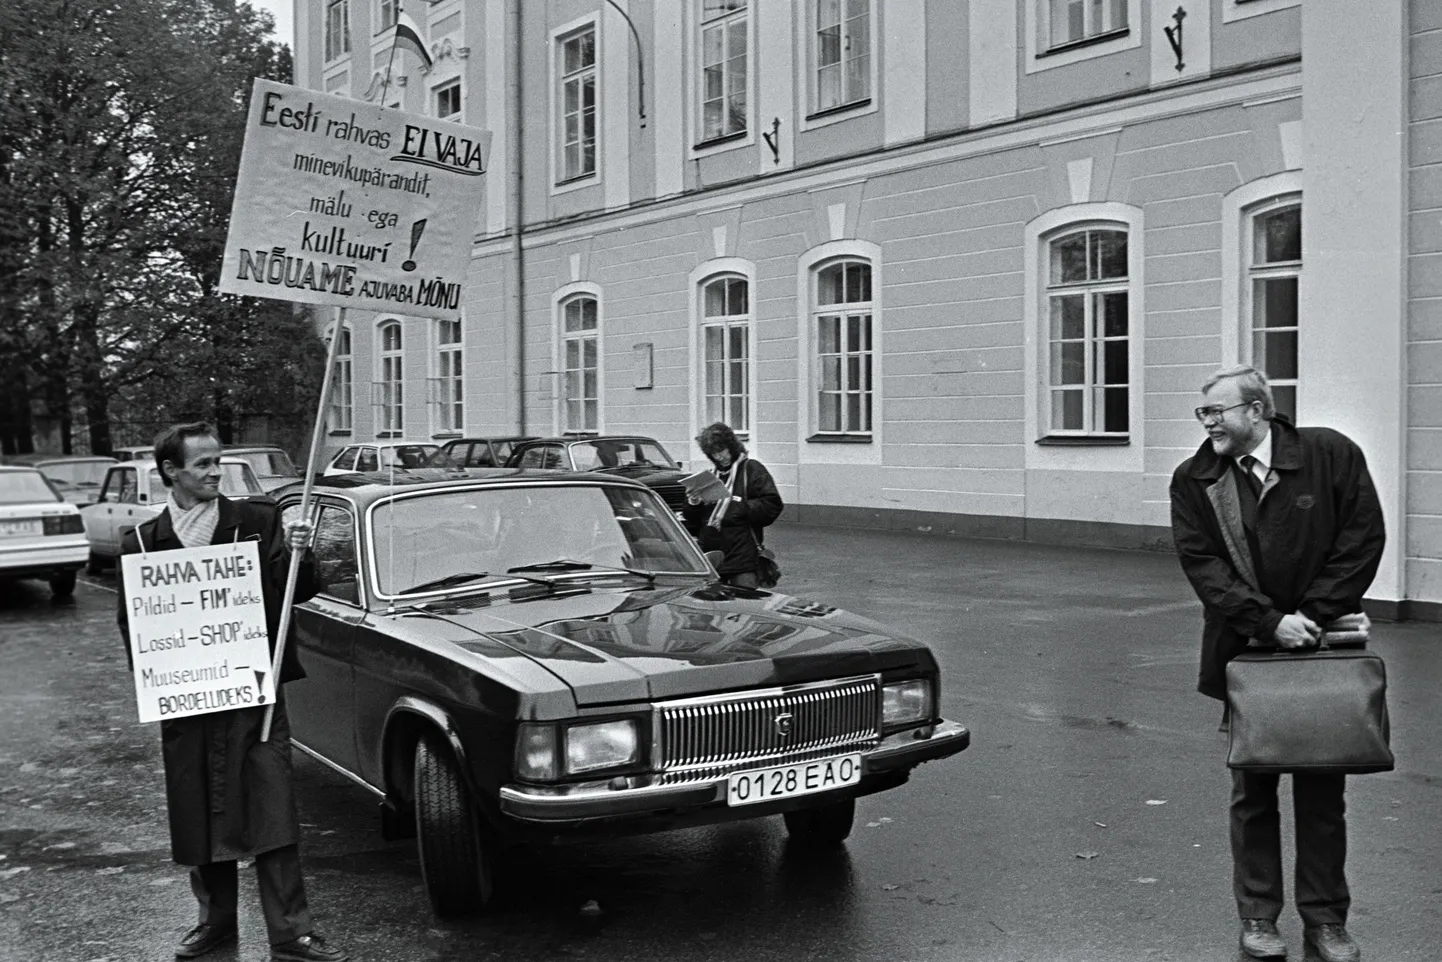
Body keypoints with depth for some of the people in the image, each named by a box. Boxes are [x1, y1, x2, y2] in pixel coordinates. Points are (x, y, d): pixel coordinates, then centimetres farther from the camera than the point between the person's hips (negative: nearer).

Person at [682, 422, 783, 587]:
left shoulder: (752, 469, 2)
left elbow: (772, 505, -9)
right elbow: (692, 522, 20)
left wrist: (740, 507, -16)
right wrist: (692, 504, -2)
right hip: (709, 555, 6)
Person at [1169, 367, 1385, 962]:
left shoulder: (1331, 455, -4)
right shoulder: (1193, 481, -1)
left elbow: (1363, 538, -4)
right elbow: (1201, 563, -8)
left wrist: (1313, 615, -11)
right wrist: (1270, 623, -18)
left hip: (1322, 647, -1)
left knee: (1322, 792, 8)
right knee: (1252, 791, 9)